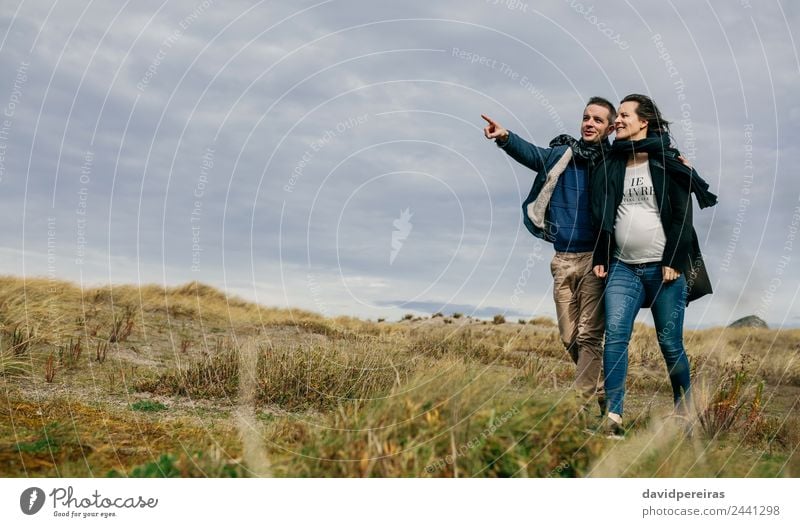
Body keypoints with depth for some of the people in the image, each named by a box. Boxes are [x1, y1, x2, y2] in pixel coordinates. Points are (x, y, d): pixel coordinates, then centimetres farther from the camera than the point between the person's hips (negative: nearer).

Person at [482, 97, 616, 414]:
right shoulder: (561, 155, 6)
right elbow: (531, 154, -11)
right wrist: (505, 138, -30)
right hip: (562, 260, 4)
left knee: (588, 335, -8)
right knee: (569, 337, 9)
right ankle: (601, 396, 27)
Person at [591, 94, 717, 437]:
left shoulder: (668, 163, 1)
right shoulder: (611, 165, 13)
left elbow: (682, 216, -5)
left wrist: (673, 262, -13)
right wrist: (600, 259, 11)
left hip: (664, 267, -3)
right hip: (623, 267, 3)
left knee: (671, 344, 1)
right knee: (615, 335, -13)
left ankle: (684, 414, 17)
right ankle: (613, 418, -15)